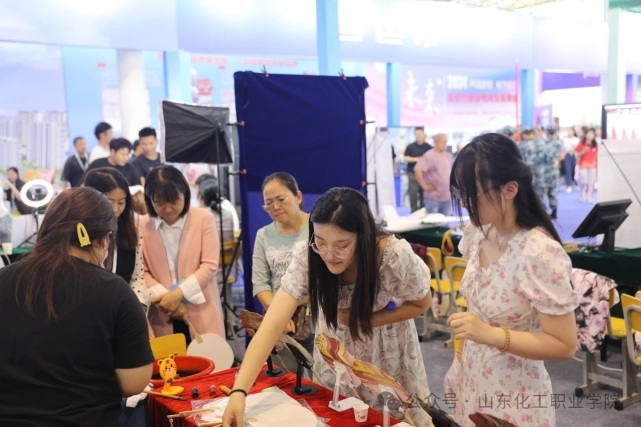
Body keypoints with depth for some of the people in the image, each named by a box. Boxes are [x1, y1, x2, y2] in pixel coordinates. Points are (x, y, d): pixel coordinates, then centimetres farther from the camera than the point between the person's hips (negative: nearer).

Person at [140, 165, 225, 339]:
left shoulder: (204, 219, -4)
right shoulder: (143, 226, 1)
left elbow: (210, 266, -7)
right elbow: (142, 271, 1)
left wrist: (178, 293, -15)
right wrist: (163, 297, -14)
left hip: (201, 312, -1)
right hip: (163, 315, 1)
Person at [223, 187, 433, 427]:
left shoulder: (395, 256, -34)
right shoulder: (306, 256, -32)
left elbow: (421, 304, -14)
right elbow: (272, 325, -37)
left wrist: (367, 319, -27)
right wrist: (239, 391, -47)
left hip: (387, 347, -1)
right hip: (335, 344, 2)